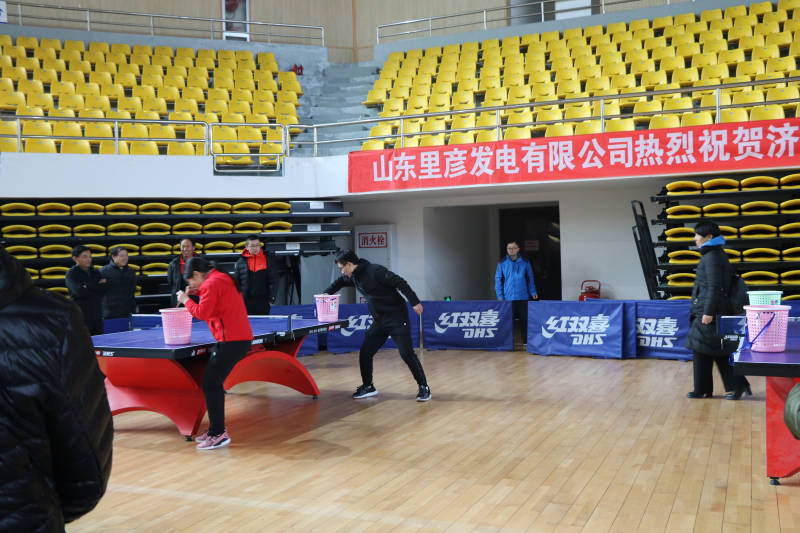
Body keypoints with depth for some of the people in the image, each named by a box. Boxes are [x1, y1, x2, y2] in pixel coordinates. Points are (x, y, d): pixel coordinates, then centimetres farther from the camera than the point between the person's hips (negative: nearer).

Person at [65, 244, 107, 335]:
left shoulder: (95, 273, 13)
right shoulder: (71, 274, -3)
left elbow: (103, 289, 2)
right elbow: (80, 292, -18)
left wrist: (87, 286, -7)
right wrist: (98, 286, -6)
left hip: (97, 317, 5)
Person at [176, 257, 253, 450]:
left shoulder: (212, 284, -11)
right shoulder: (223, 279, 19)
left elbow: (202, 313, -15)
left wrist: (186, 300, 1)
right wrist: (199, 292, 17)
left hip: (232, 340, -10)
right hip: (241, 337, 10)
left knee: (210, 385, -6)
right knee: (214, 383, 15)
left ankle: (218, 434, -3)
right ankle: (216, 429, 20)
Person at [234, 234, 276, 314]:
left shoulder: (266, 260, 6)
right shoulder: (241, 261, 4)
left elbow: (270, 281, 10)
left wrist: (271, 298, 5)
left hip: (262, 301, 0)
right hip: (245, 300, 0)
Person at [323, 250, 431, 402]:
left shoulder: (375, 271, -20)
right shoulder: (353, 277, 7)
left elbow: (400, 283, -22)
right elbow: (339, 282, 29)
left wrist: (414, 302, -24)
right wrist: (325, 294, 16)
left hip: (397, 319, -8)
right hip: (379, 321, 8)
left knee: (407, 353, -11)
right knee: (365, 354, 7)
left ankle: (424, 388, 0)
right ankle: (368, 387, 24)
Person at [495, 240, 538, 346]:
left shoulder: (525, 262, 7)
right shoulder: (502, 263, 4)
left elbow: (530, 278, 13)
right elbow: (498, 280, 6)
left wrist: (533, 292, 5)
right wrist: (500, 296, -1)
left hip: (523, 297, 1)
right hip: (508, 298, -1)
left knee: (524, 319, 3)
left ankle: (526, 341, 12)